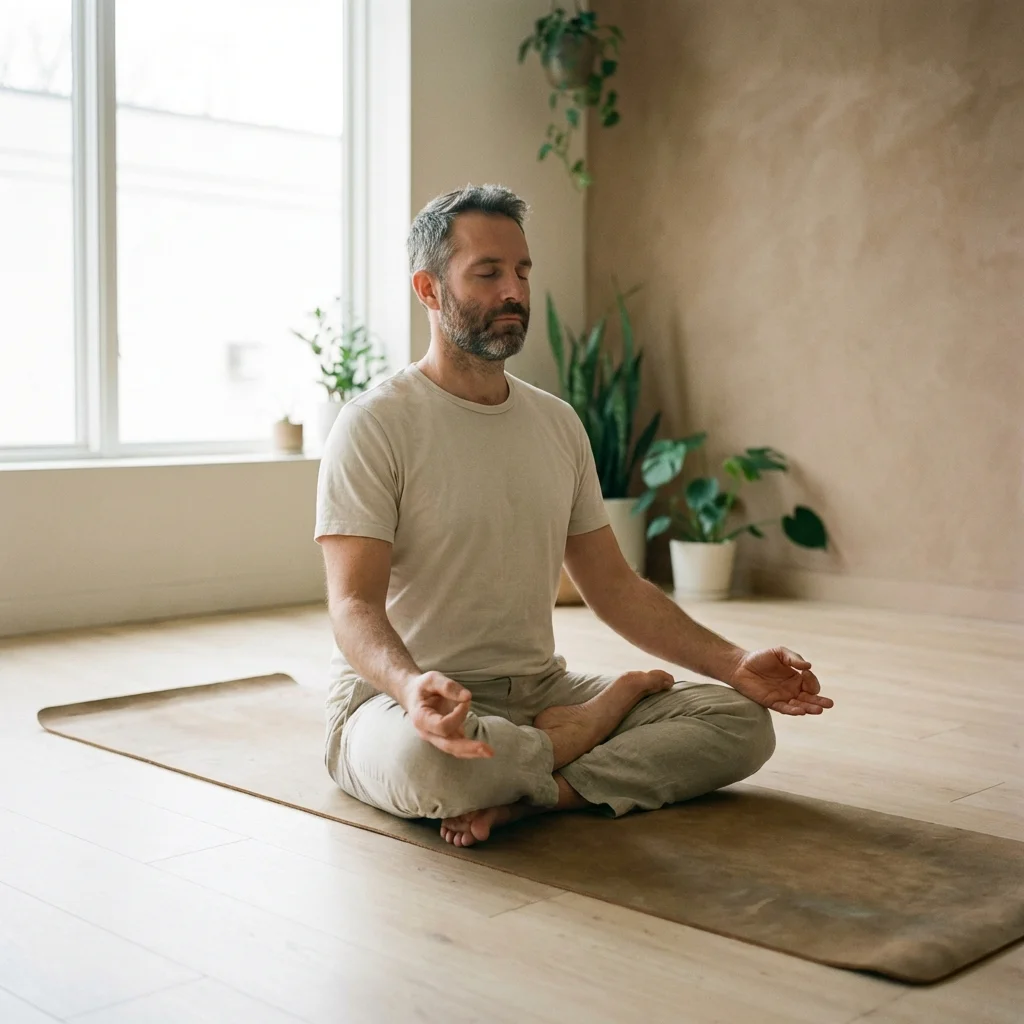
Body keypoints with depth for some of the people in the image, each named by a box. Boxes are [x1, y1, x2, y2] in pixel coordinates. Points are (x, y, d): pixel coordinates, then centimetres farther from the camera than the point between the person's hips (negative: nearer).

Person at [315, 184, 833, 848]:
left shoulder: (558, 423, 10)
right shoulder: (375, 426, -10)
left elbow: (614, 586, 12)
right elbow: (354, 604, -18)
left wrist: (736, 664, -1)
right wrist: (412, 684, -41)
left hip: (541, 690, 6)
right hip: (400, 699, -5)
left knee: (742, 721, -11)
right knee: (430, 760, -42)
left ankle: (530, 795, -23)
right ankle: (604, 717, -11)